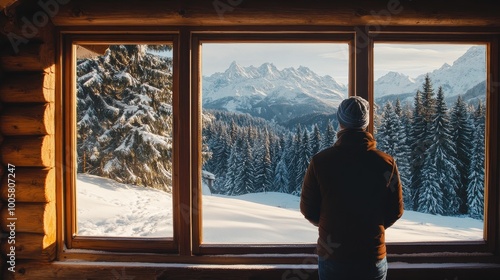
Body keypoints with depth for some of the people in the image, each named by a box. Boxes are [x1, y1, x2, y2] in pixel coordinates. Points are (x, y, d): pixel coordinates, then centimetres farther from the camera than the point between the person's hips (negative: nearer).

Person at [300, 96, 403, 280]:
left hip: (331, 255, 0)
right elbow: (395, 211, -1)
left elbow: (308, 209, -5)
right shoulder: (386, 163, -13)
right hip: (373, 256, 1)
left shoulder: (320, 161, -15)